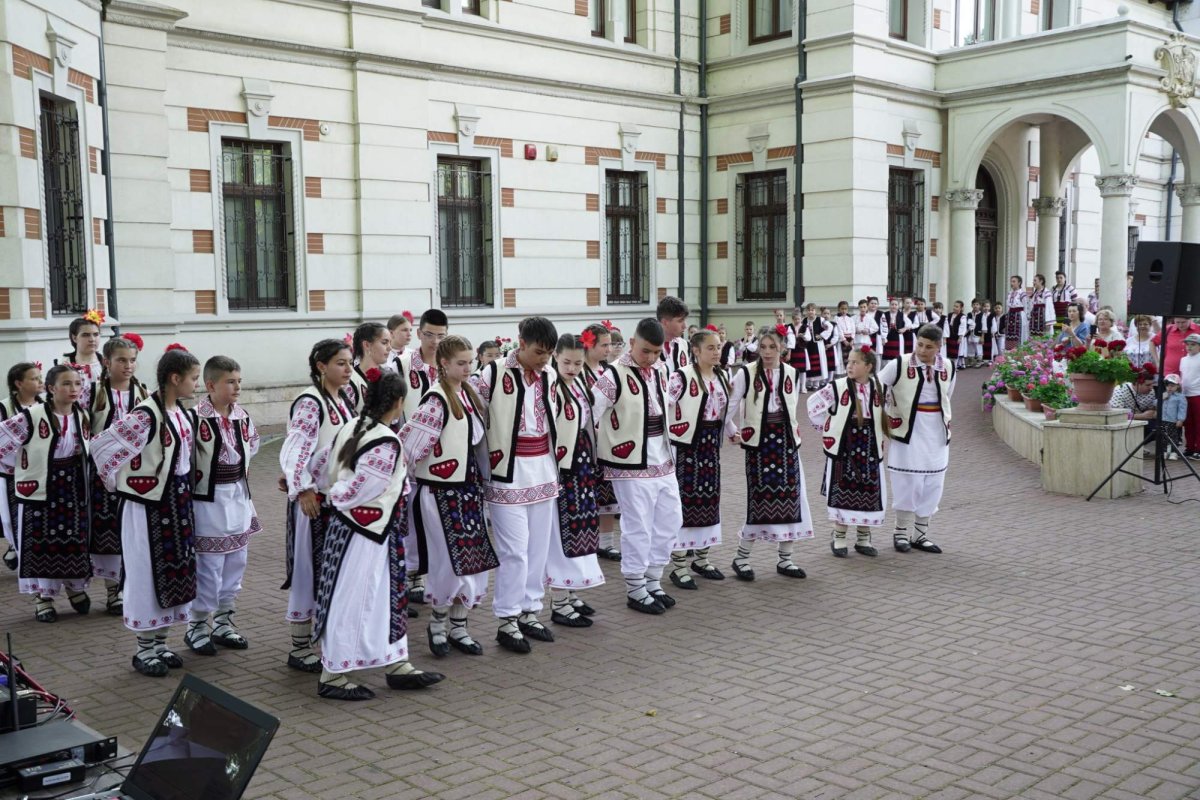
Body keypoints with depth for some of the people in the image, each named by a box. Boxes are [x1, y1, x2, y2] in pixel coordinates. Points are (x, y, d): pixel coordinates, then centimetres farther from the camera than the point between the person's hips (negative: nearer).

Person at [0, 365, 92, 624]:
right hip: (40, 492, -5)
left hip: (73, 492, 5)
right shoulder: (31, 417, -15)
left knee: (74, 543, 10)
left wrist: (77, 472, 12)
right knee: (40, 545, 2)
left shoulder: (83, 417, 4)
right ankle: (42, 597, 12)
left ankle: (75, 587, 28)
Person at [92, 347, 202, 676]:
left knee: (176, 571, 13)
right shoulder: (145, 416, -20)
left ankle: (159, 643, 26)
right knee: (148, 574, 3)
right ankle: (144, 649, 17)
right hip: (149, 504, -8)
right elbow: (102, 447, -20)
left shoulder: (184, 414, 5)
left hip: (179, 502, 8)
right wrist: (119, 484, -7)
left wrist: (183, 491, 16)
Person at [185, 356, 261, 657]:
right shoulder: (198, 418, -17)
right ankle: (196, 626, 14)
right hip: (208, 500, -7)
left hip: (238, 497, 7)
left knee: (236, 562, 13)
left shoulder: (242, 417, 4)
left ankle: (223, 622, 26)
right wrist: (200, 477, -9)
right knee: (208, 566, -2)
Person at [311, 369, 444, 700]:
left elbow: (322, 463, 10)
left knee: (386, 597, 17)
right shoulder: (387, 444, -22)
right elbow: (354, 491, -22)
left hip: (346, 526, 9)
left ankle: (396, 665, 27)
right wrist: (336, 495, -2)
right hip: (363, 532, -9)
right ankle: (332, 677, 14)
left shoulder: (351, 428, 3)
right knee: (351, 602, 2)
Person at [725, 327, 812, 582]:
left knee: (790, 496, 3)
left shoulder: (792, 374, 7)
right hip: (759, 441, -4)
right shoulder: (746, 373, -6)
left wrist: (791, 430, 9)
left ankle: (785, 559, 15)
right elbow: (728, 406, -6)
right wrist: (734, 434, -10)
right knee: (760, 498, -6)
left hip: (786, 439, 4)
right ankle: (741, 558, 8)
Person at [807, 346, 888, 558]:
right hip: (843, 448, -3)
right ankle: (839, 539, 12)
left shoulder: (879, 389, 3)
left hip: (869, 449, 3)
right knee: (842, 493, 2)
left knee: (869, 494, 6)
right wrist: (825, 427, 0)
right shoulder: (838, 387, -6)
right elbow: (814, 404, 1)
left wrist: (883, 437, 12)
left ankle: (863, 539, 19)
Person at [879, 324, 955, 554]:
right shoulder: (899, 366, -9)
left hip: (937, 434, 5)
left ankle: (920, 535, 19)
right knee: (908, 483, -3)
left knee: (932, 486, 8)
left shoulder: (948, 368, 5)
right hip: (908, 433, -5)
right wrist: (887, 416, 0)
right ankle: (901, 533, 13)